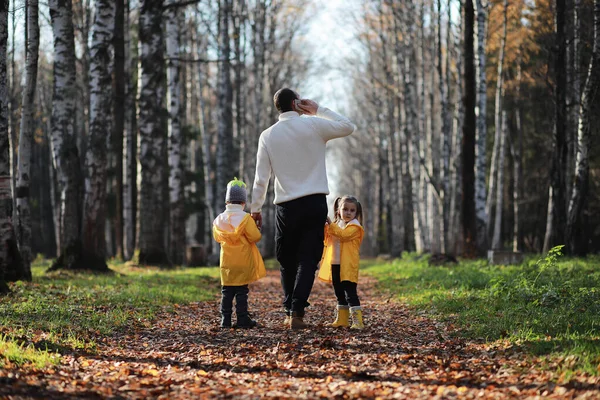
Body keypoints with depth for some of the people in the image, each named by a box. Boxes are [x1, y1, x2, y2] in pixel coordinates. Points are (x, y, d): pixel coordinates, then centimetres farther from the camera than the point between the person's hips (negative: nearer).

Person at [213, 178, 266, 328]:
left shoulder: (219, 219, 3)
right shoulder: (246, 218, -12)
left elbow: (217, 237, 15)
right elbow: (255, 237, -15)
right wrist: (257, 230, 6)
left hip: (226, 261, 4)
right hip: (243, 261, -4)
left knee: (226, 291, 8)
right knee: (241, 291, -1)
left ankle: (225, 319, 8)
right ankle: (242, 319, -1)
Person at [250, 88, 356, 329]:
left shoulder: (268, 136, 2)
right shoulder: (314, 125, -3)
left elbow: (261, 178, 1)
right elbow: (348, 127, 9)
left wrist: (255, 208, 11)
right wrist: (318, 110, 11)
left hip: (286, 206, 1)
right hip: (315, 202, -1)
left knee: (286, 260, 14)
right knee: (308, 259, 0)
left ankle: (290, 310, 14)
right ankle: (297, 312, -11)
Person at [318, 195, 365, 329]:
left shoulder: (354, 226, -7)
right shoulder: (336, 225, 17)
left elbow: (343, 235, -24)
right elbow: (327, 239, 17)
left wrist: (330, 224, -26)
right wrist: (324, 226, 0)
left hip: (348, 266, -8)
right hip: (335, 265, 8)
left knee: (350, 293, -12)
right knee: (339, 293, 14)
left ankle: (357, 321, -14)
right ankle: (341, 320, 23)